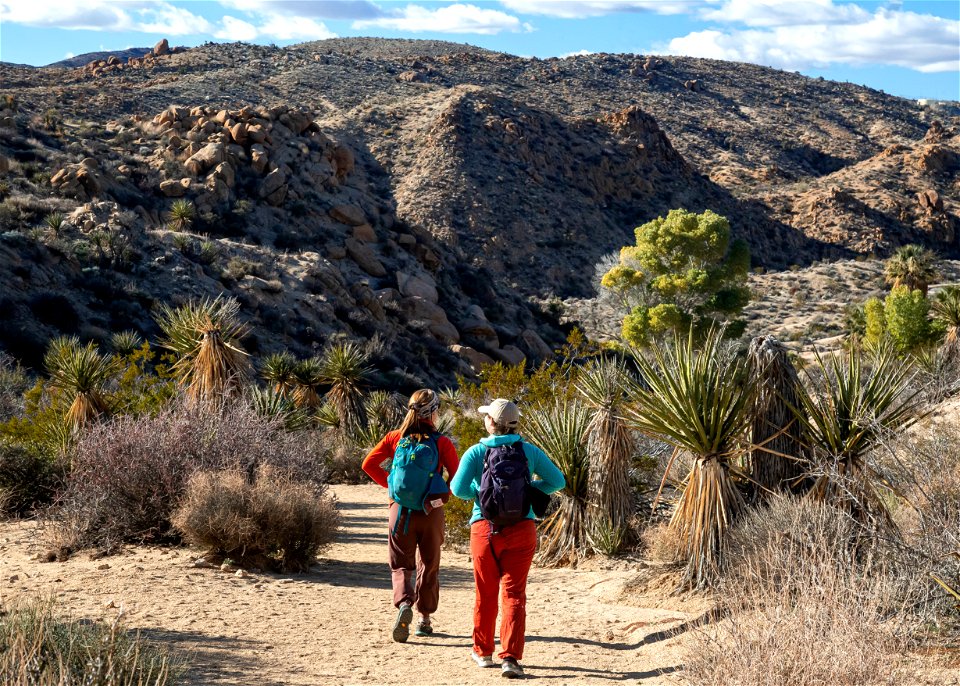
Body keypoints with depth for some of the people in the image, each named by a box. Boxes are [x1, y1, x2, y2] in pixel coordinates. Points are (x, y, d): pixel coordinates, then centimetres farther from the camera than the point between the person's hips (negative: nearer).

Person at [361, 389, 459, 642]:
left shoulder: (396, 438, -1)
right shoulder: (441, 442, -9)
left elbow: (369, 464, -1)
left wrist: (389, 483, 9)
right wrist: (445, 494, 7)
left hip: (400, 511, 1)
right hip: (431, 513, -1)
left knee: (401, 564, 9)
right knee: (429, 566, 17)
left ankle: (404, 604, -19)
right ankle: (424, 619, 23)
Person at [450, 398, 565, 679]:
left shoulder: (476, 452, -4)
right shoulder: (529, 451, 0)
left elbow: (458, 489, -11)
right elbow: (557, 481, 3)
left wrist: (478, 492, 9)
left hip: (485, 529, 0)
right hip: (521, 529, 0)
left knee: (485, 594, 15)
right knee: (514, 594, 0)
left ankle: (483, 651, 28)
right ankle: (510, 656, -12)